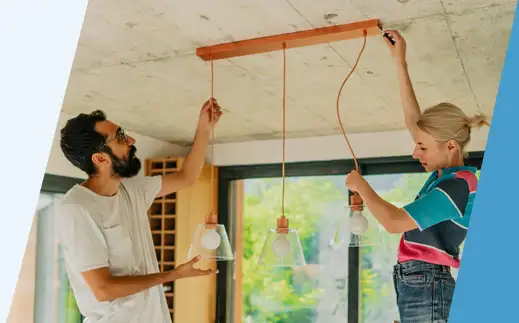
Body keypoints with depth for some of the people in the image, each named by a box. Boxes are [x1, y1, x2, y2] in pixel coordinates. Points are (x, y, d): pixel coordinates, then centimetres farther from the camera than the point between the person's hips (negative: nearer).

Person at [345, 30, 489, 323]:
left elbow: (393, 221, -23)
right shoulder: (446, 174, 9)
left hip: (426, 289, -9)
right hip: (420, 288, 9)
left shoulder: (458, 185, -17)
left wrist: (361, 185, -8)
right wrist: (401, 63, 18)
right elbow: (414, 120, 17)